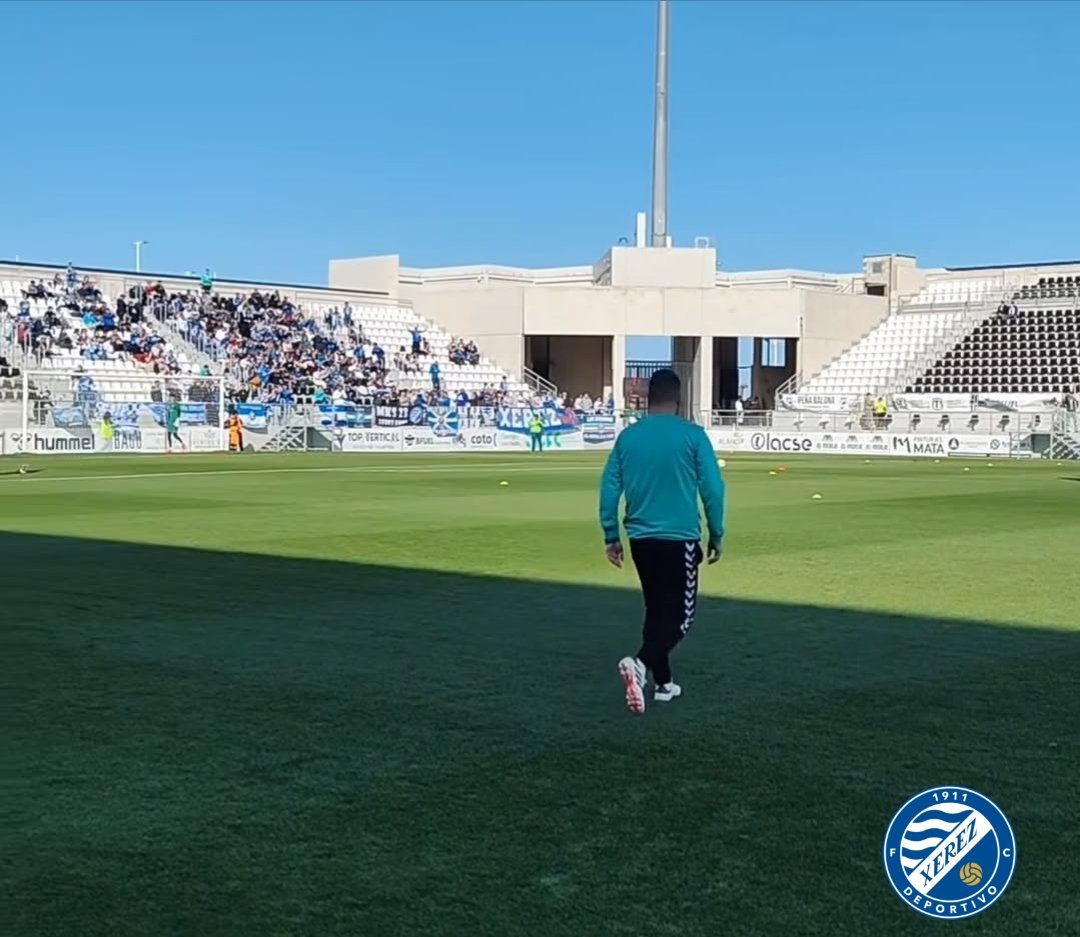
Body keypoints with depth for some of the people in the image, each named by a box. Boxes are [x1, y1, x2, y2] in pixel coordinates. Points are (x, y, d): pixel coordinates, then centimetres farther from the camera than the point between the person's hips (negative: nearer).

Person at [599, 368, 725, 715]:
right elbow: (713, 489, -6)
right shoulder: (692, 435, -7)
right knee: (680, 615, 2)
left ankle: (663, 683, 23)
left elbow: (609, 488, 4)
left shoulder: (627, 436, 3)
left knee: (657, 610, 18)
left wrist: (611, 536, 13)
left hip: (641, 538, 4)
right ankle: (640, 664, -22)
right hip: (680, 538, -4)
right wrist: (716, 535, 6)